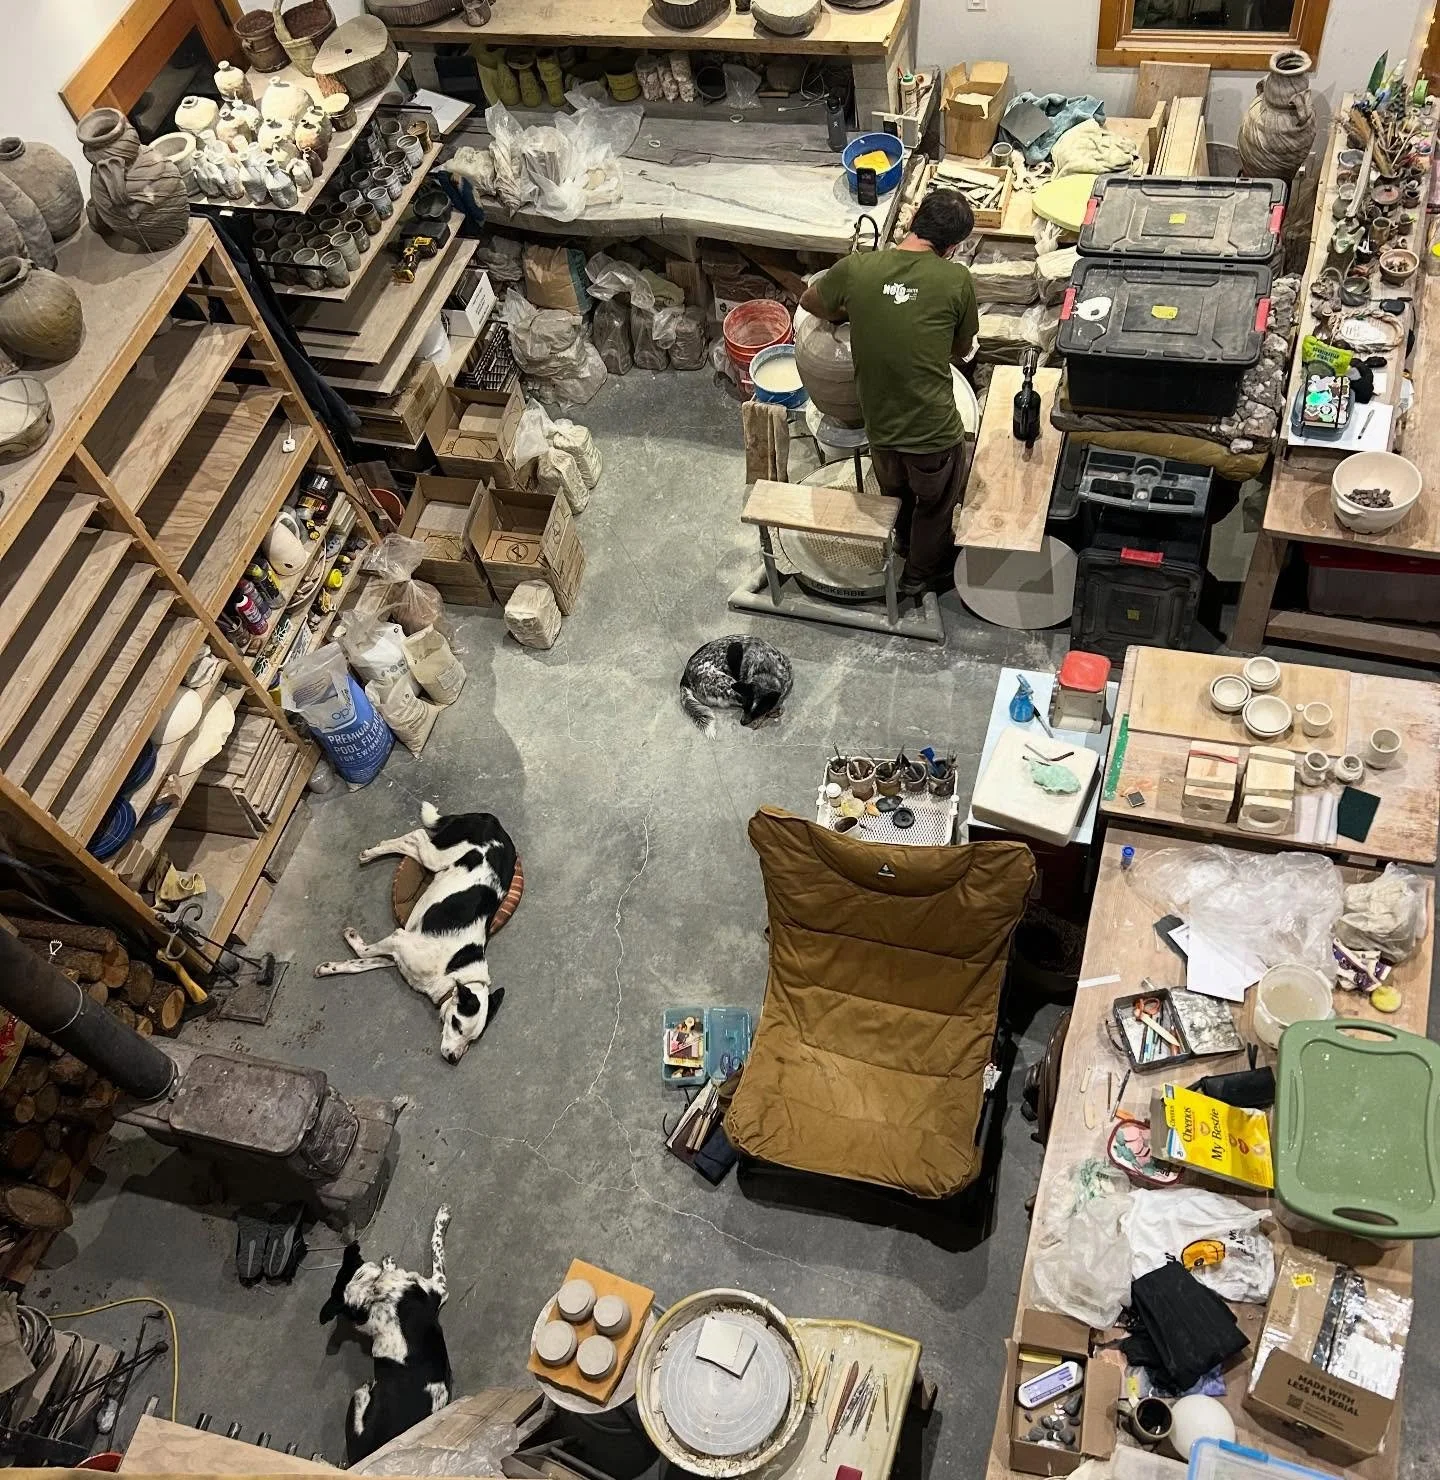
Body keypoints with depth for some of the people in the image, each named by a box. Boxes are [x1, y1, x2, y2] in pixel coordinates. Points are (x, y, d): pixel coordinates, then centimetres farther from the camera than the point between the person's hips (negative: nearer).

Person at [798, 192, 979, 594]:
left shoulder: (856, 268, -10)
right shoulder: (956, 280, -15)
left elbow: (809, 301, 10)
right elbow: (963, 349, 2)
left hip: (879, 425, 3)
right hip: (934, 430, -3)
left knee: (896, 493, 34)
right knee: (934, 506, 27)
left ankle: (906, 543, 61)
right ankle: (923, 572, 49)